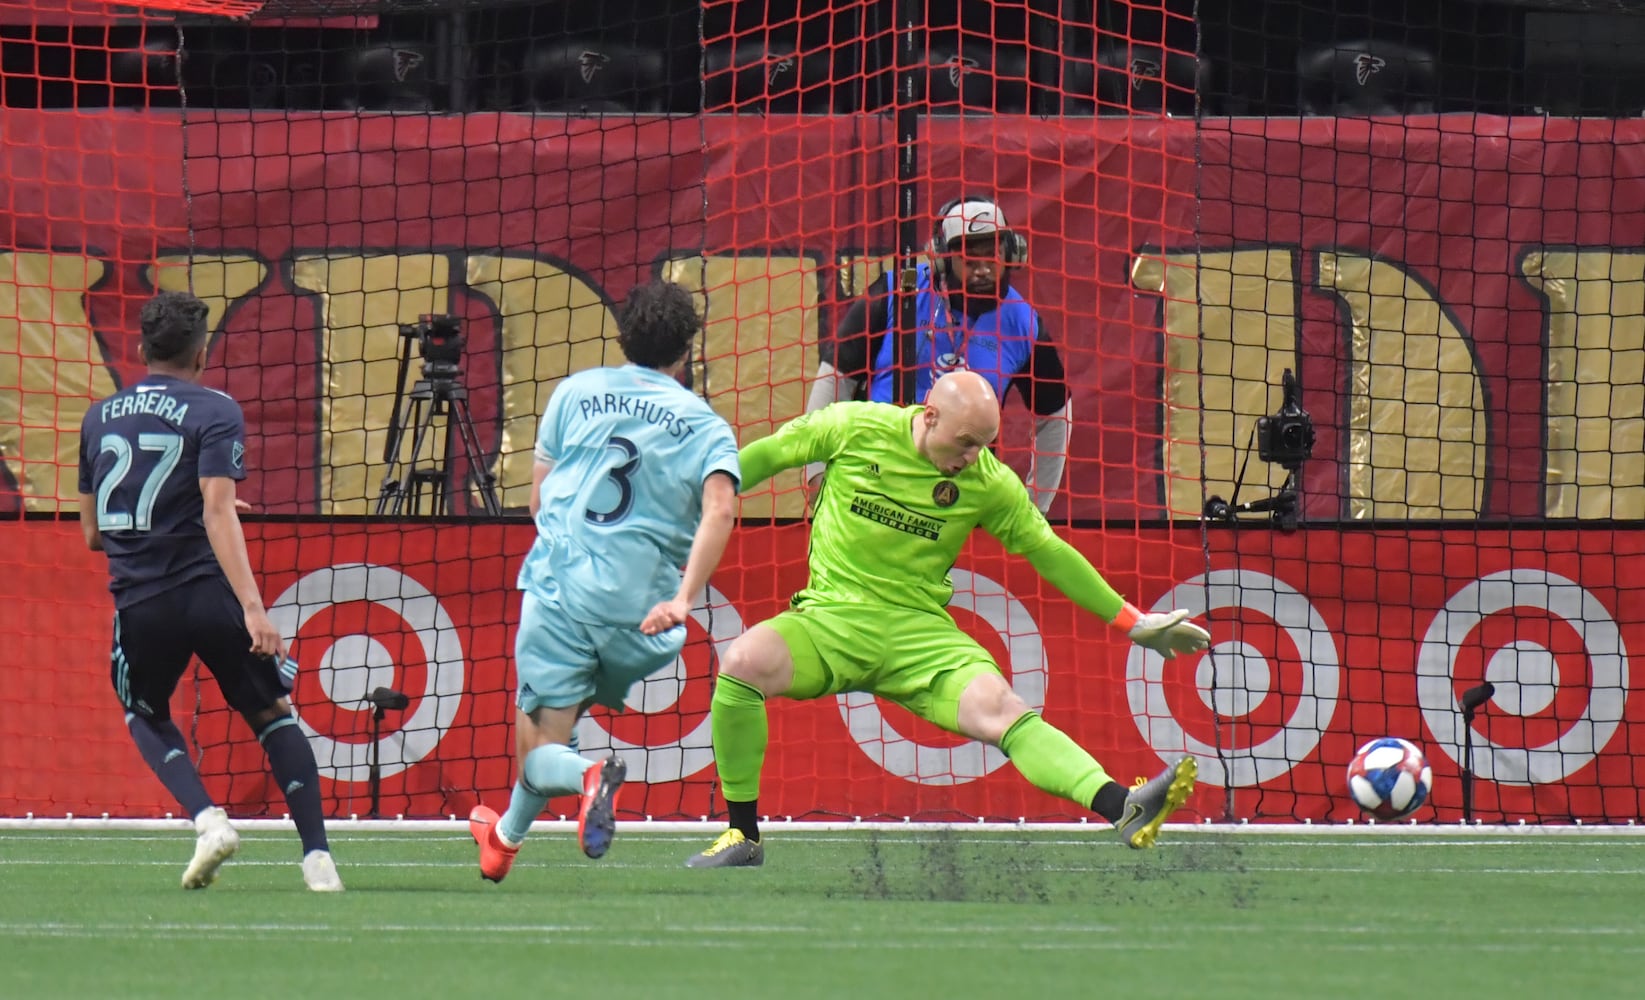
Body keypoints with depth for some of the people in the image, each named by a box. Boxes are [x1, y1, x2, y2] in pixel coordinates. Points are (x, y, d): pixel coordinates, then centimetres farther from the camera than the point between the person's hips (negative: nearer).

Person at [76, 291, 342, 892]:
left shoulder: (99, 418, 13)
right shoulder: (213, 412, -3)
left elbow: (91, 532, 20)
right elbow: (218, 511, -16)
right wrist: (252, 606, -22)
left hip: (138, 602, 3)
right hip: (209, 593, -3)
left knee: (146, 717, 27)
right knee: (273, 713, 15)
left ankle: (207, 819, 1)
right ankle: (317, 855, 3)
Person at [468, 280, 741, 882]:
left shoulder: (576, 392, 10)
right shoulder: (706, 427, 5)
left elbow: (538, 499, 15)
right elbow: (719, 510, -14)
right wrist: (683, 599, -21)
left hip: (557, 584, -1)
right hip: (639, 603, 1)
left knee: (541, 752, -3)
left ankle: (586, 777, -35)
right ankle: (508, 835, 38)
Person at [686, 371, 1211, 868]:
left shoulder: (989, 483, 0)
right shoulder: (855, 427, -5)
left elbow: (1049, 553, 12)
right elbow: (768, 455, 9)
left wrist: (1130, 621, 14)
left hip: (920, 632, 0)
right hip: (830, 619, 0)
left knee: (998, 708, -26)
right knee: (744, 661, -30)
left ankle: (1123, 809, -42)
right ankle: (742, 835, -17)